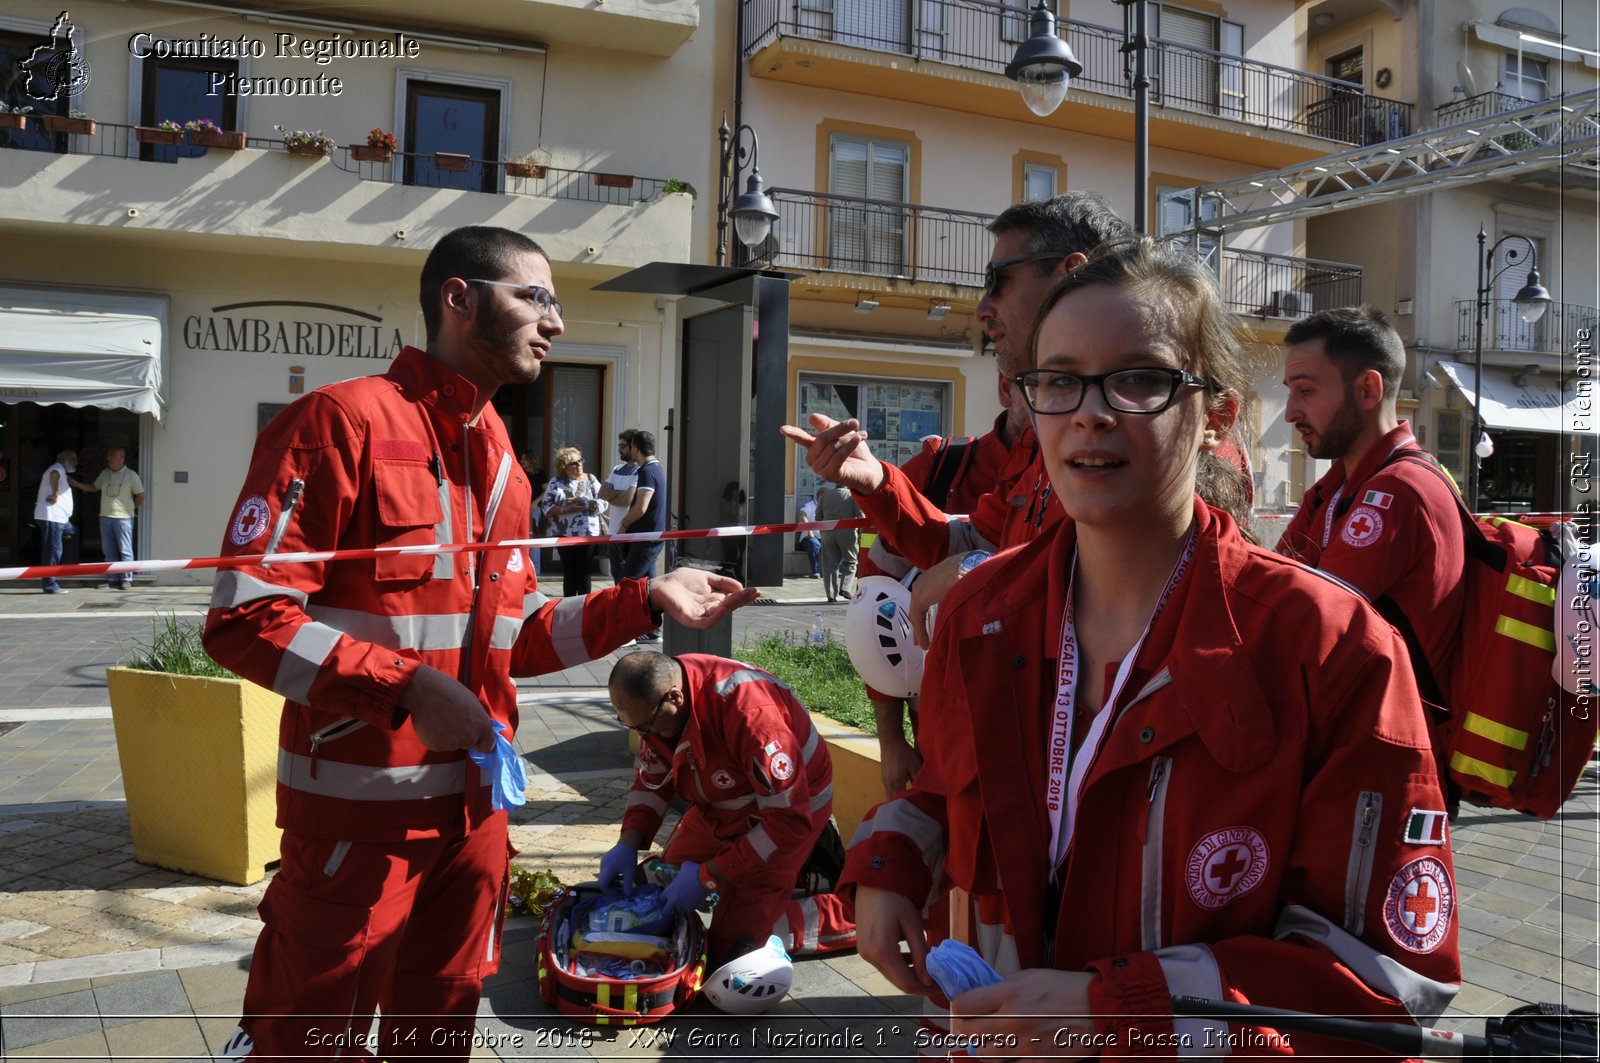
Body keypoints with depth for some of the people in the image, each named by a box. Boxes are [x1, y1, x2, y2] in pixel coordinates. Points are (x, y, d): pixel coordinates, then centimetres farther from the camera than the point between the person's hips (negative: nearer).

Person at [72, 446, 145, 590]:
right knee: (109, 551, 6)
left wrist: (131, 508, 3)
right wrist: (76, 484, 14)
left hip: (123, 518, -5)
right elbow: (94, 488, 23)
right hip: (105, 517, 5)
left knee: (125, 550, -5)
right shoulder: (105, 473, 12)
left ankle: (126, 579, -2)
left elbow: (140, 495, 2)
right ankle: (112, 579, 11)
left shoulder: (131, 475, -3)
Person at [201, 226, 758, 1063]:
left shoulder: (499, 461, 12)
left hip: (475, 807, 8)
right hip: (357, 811, -7)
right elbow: (244, 617, -18)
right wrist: (403, 688, -26)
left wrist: (644, 600, 3)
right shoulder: (342, 420, -13)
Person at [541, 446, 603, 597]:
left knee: (584, 574, 2)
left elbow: (603, 502, -3)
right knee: (569, 574, 7)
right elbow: (546, 506, -2)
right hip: (564, 535, 0)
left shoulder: (590, 479, 4)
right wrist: (565, 510, -16)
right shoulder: (556, 482, 2)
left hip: (587, 534, 0)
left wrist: (583, 502, -16)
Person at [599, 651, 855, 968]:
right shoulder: (654, 696, -16)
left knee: (729, 948, -8)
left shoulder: (748, 713, -39)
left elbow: (789, 820, -34)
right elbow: (652, 777, 1)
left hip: (790, 809, -8)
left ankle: (851, 914, 4)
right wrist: (628, 844, -13)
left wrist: (708, 877, -29)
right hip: (719, 808, 8)